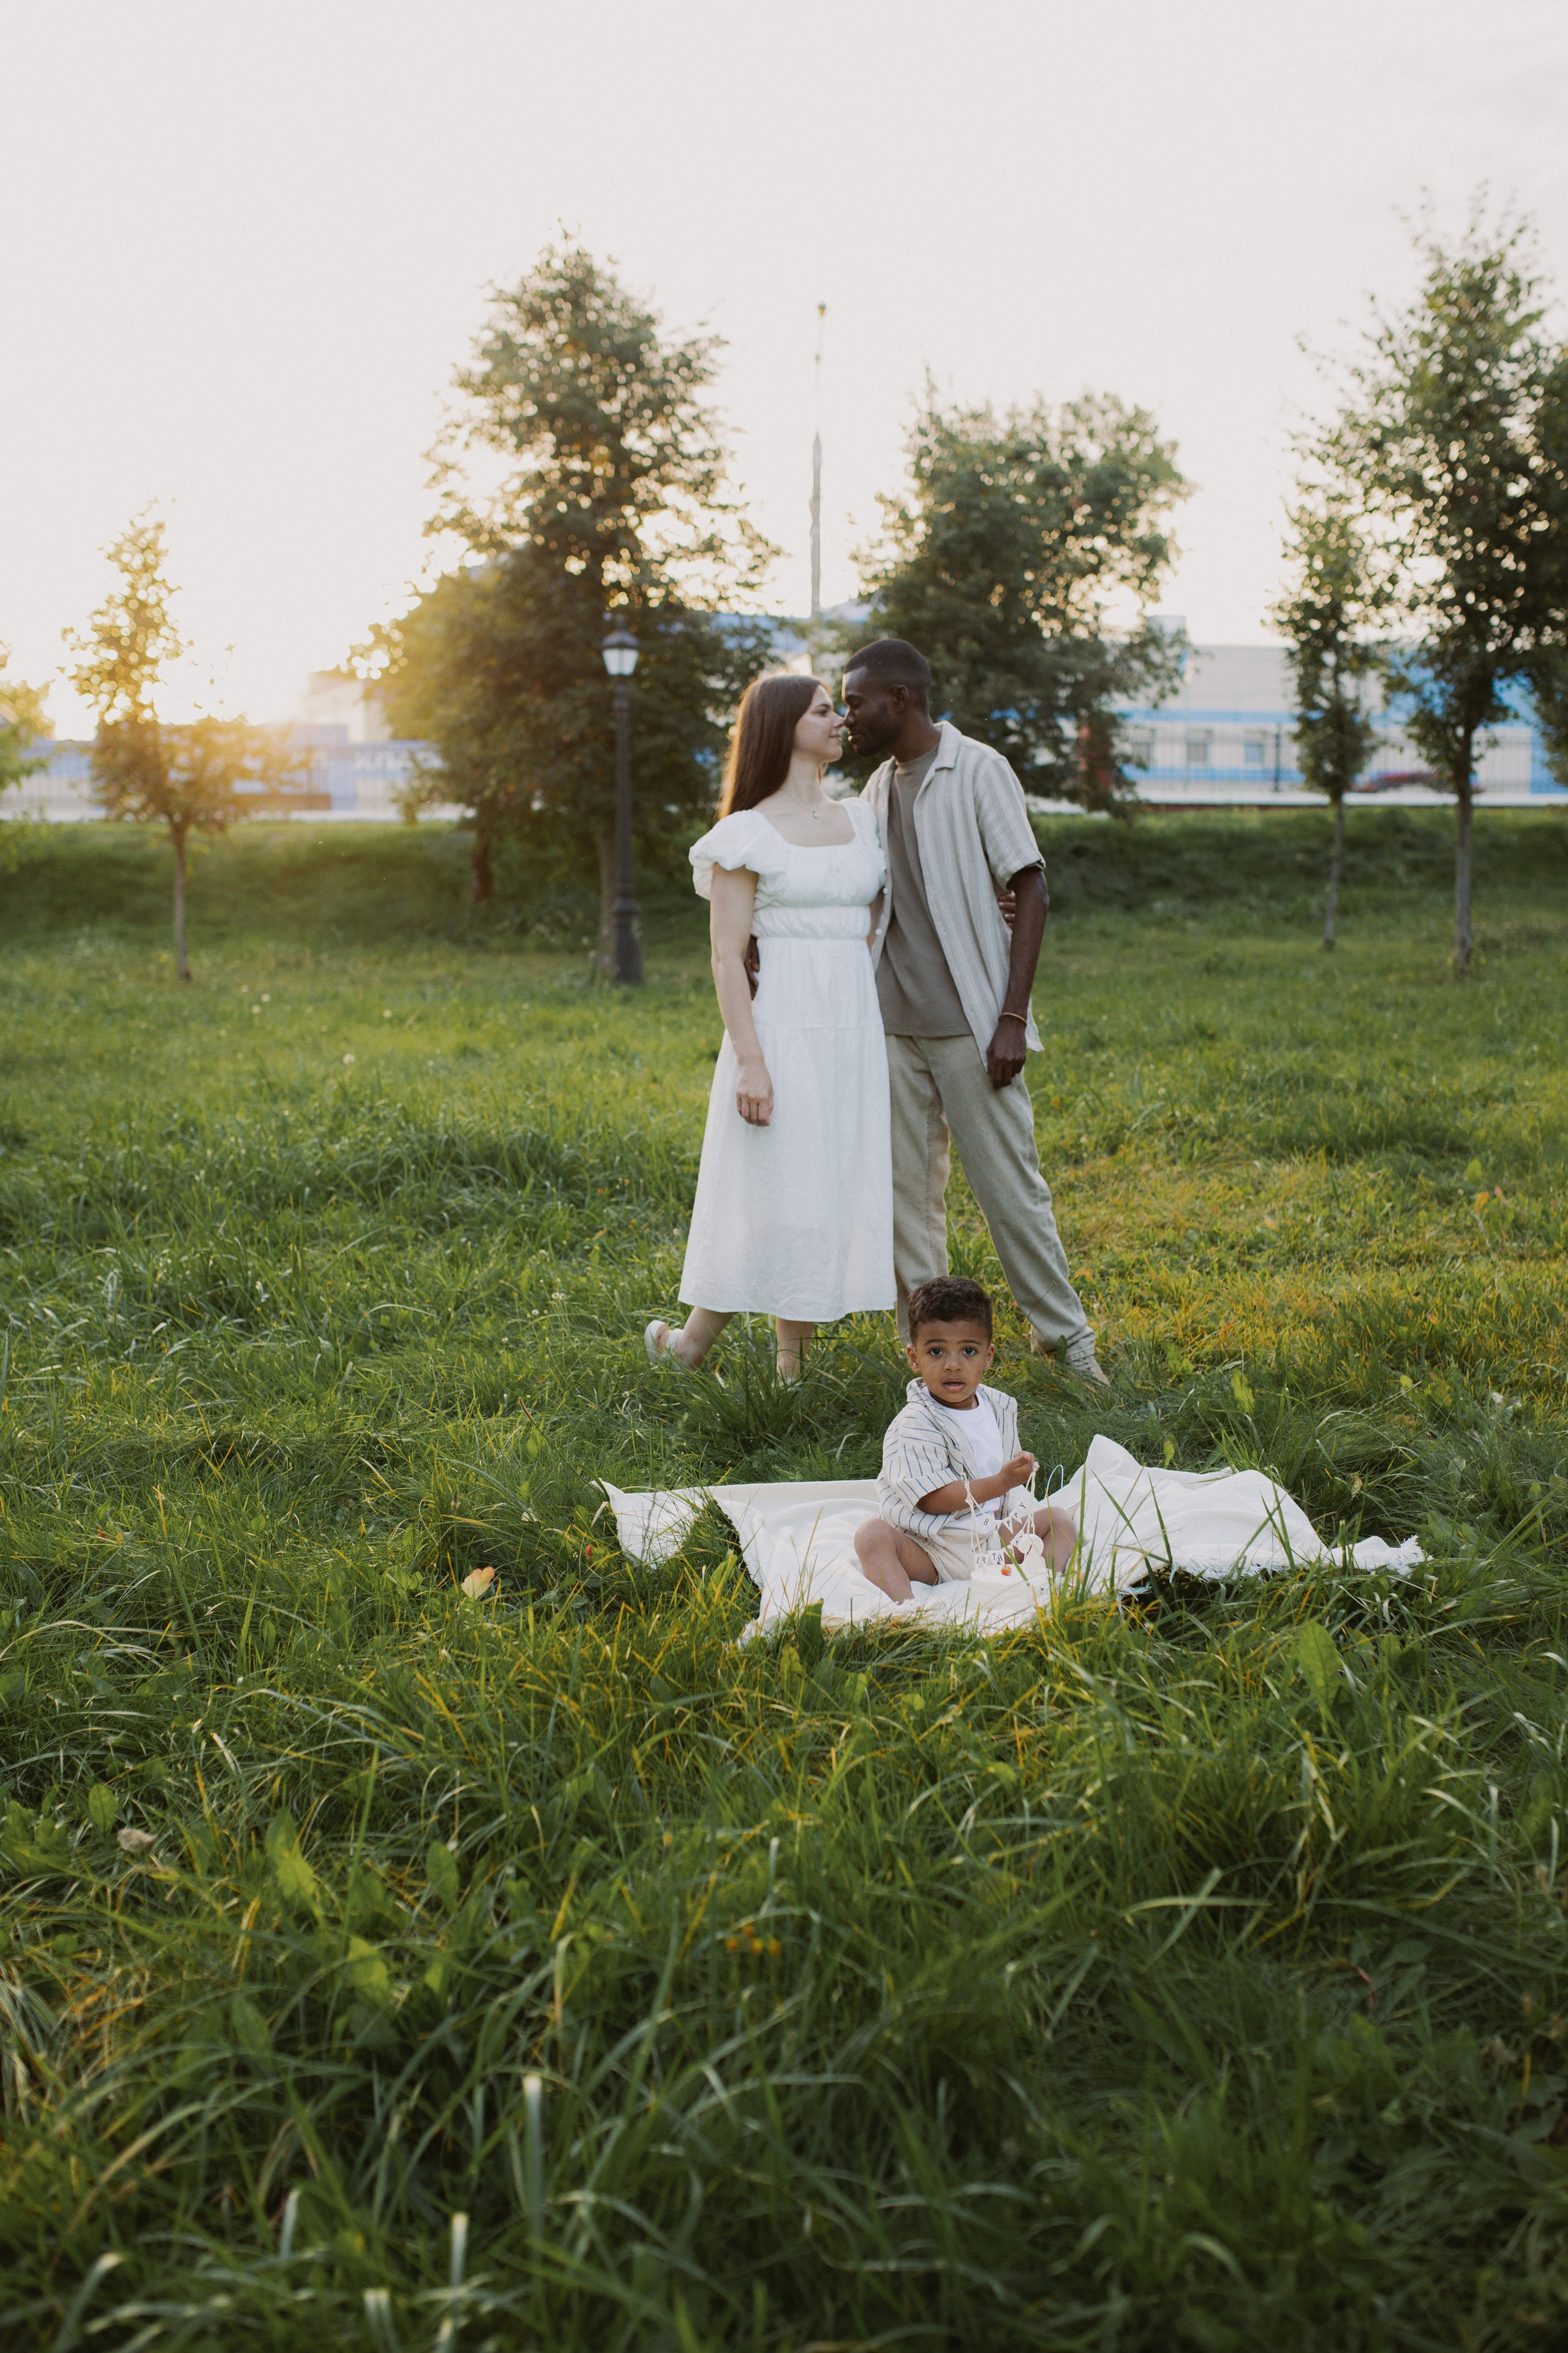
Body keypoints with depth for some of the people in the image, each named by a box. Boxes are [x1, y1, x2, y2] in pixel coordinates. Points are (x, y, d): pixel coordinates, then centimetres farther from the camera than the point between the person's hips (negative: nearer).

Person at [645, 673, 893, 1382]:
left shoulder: (860, 821, 13)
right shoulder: (747, 833, -4)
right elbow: (727, 957, -8)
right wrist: (750, 1062, -16)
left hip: (854, 1030, 6)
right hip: (781, 1027, -6)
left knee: (834, 1193, 6)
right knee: (771, 1191, -5)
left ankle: (792, 1362, 14)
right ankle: (690, 1343, 11)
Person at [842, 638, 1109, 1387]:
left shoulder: (978, 771, -6)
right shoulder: (878, 789, 13)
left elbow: (1030, 891, -9)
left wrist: (1012, 1018, -15)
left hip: (968, 1027, -6)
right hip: (894, 1024, 6)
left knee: (1009, 1184, -2)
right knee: (905, 1191, 7)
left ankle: (1066, 1337, 13)